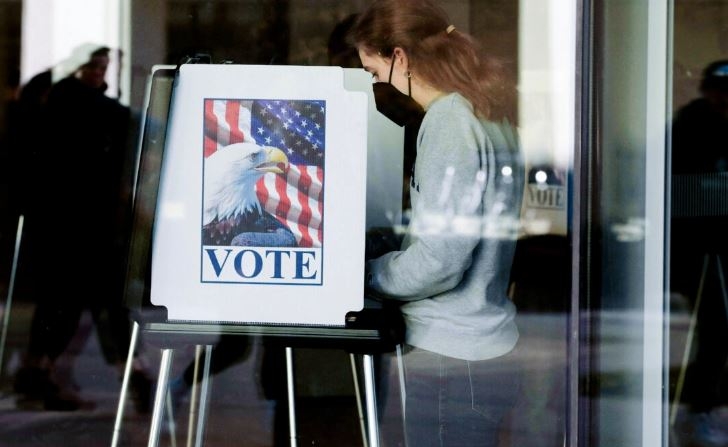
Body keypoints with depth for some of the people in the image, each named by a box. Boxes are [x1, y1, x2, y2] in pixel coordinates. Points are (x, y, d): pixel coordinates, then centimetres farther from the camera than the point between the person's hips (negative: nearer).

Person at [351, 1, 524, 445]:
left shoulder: (449, 119, -15)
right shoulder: (488, 113, 13)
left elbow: (438, 259, -20)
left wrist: (364, 273, -5)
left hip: (452, 362, -9)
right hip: (487, 349, 9)